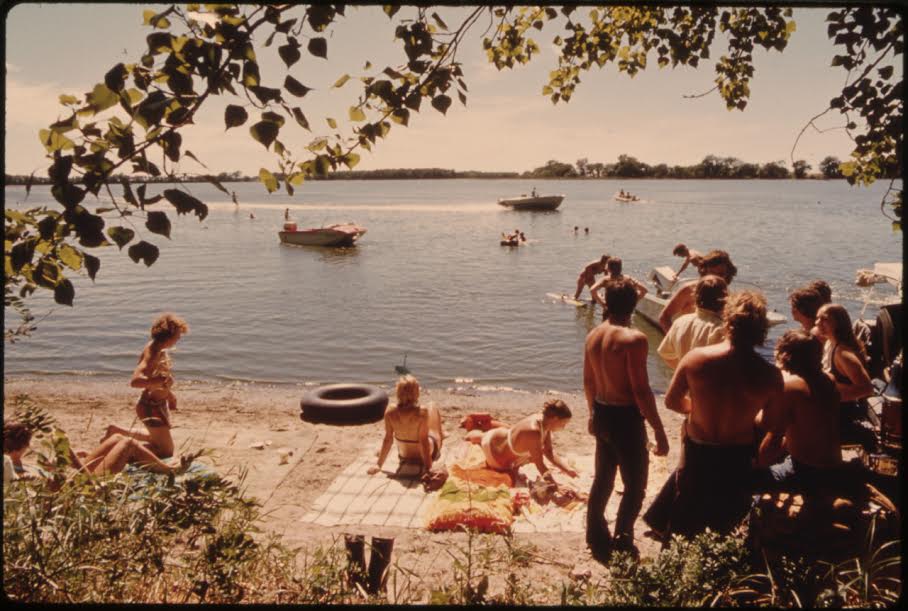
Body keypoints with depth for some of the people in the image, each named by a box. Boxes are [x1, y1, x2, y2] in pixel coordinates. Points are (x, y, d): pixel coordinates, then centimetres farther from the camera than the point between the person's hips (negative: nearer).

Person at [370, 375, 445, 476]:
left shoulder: (390, 414, -23)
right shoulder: (422, 412, -32)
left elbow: (388, 439, -15)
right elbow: (423, 441, -27)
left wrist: (379, 464, -5)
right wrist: (428, 467, -20)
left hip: (404, 456, 3)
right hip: (424, 455, -3)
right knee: (433, 409, 16)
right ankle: (440, 435, 44)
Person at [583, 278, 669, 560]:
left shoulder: (593, 335, 2)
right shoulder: (634, 339, -20)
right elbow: (641, 391, -22)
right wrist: (659, 432, -15)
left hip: (602, 414, 7)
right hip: (626, 418, -7)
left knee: (602, 478, 22)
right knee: (635, 486, 9)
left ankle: (596, 537, 35)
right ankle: (621, 545, 13)